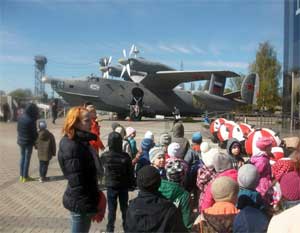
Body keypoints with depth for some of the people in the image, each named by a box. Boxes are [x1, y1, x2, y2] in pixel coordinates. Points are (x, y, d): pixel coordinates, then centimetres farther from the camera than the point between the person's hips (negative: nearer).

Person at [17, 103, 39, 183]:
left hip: (21, 141, 7)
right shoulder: (31, 121, -23)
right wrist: (36, 141, -2)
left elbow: (18, 129, 8)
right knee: (27, 159, 5)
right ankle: (25, 177, 14)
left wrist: (21, 137, 16)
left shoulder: (21, 118, -2)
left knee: (22, 157, 18)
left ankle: (21, 176, 27)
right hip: (29, 142, -7)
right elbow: (34, 133, -17)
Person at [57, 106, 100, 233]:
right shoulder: (72, 147, -24)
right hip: (81, 203, -9)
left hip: (84, 200, 9)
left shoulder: (81, 141, 5)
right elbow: (76, 181, -25)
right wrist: (87, 205, -19)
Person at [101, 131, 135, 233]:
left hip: (111, 186, 0)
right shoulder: (125, 156, -17)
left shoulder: (104, 156, -15)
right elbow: (130, 172, -9)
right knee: (124, 207, 16)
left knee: (111, 208, 12)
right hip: (124, 186, 0)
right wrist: (131, 184, 5)